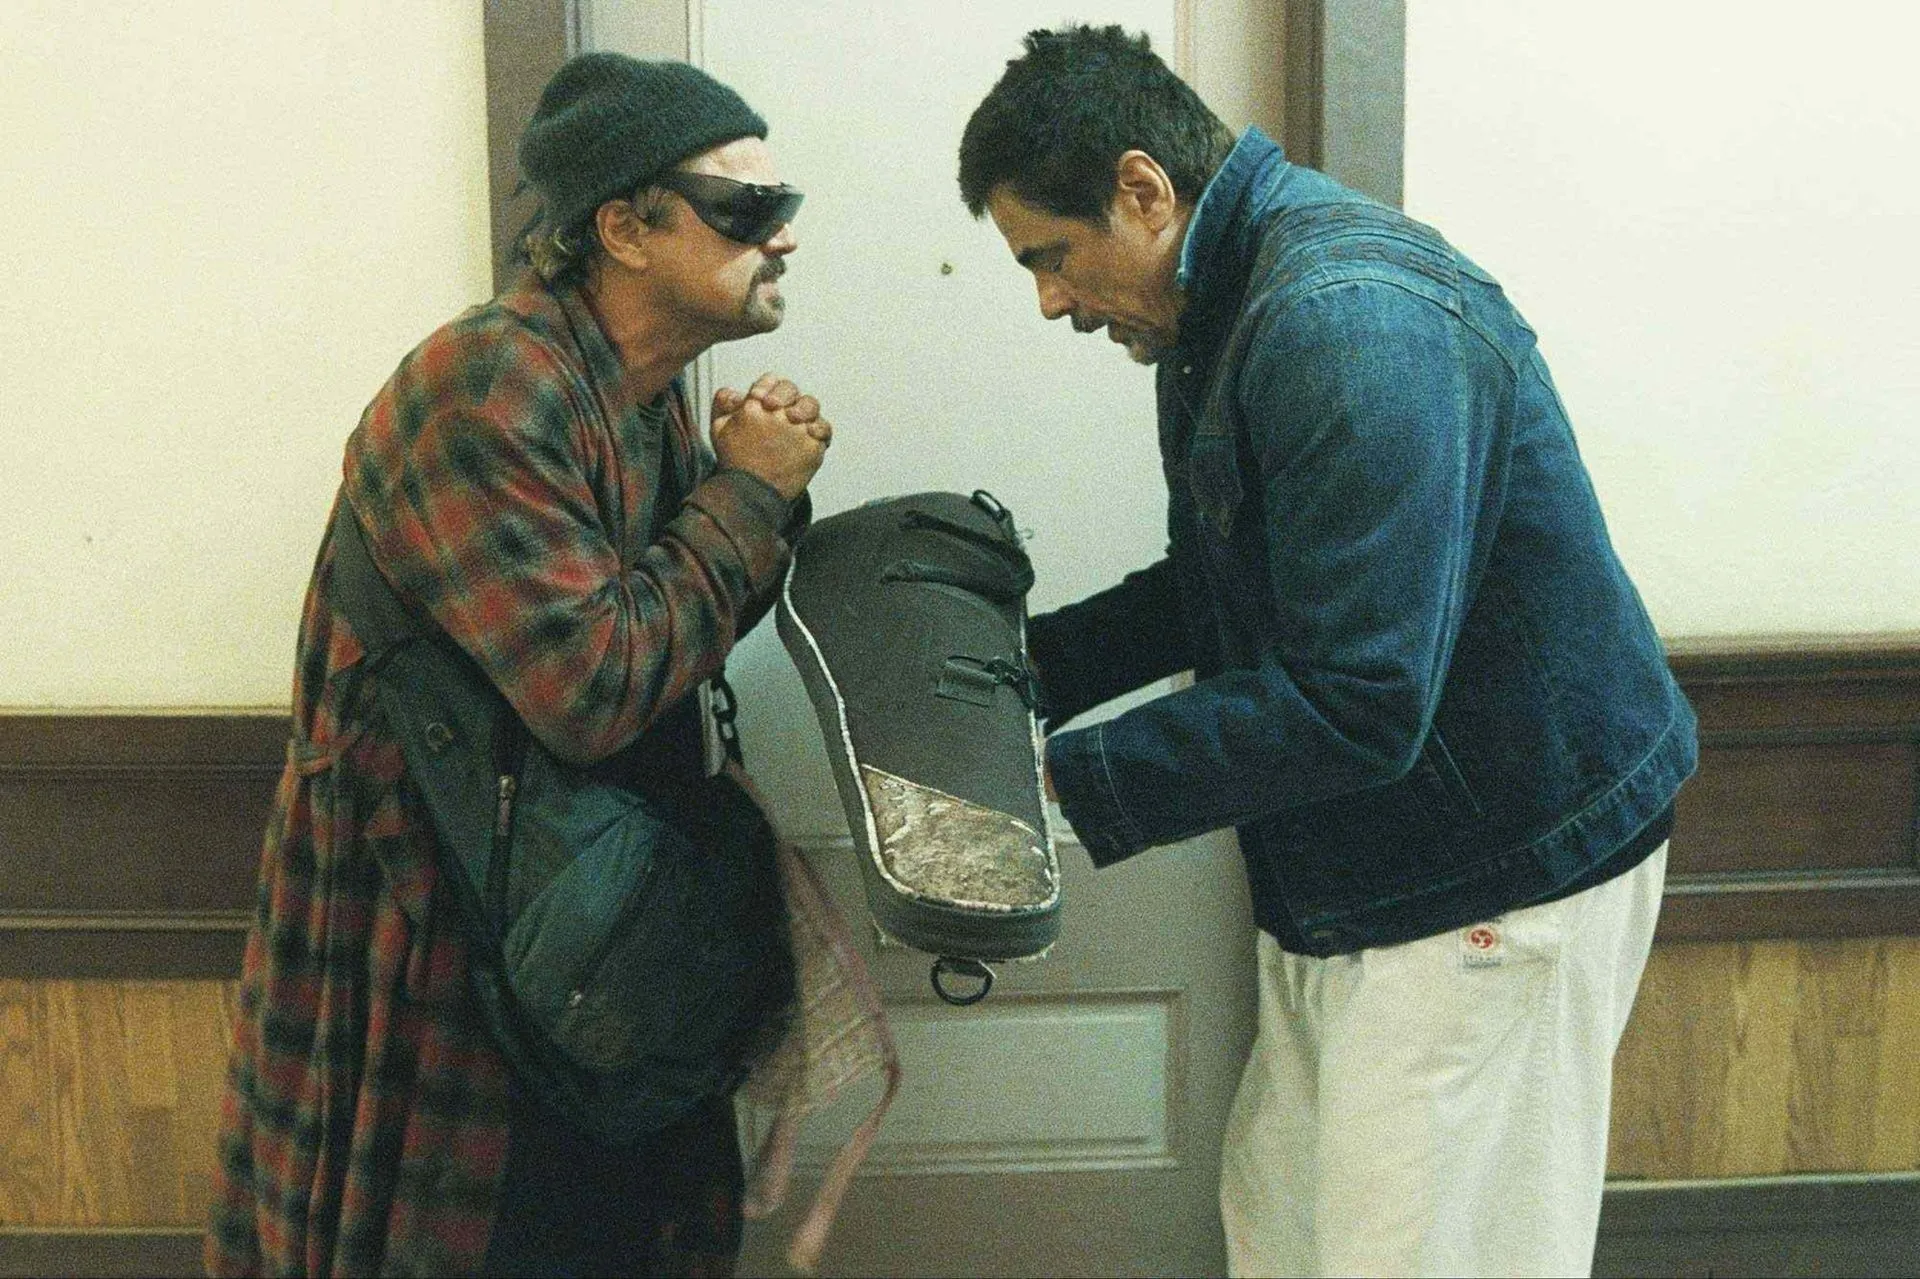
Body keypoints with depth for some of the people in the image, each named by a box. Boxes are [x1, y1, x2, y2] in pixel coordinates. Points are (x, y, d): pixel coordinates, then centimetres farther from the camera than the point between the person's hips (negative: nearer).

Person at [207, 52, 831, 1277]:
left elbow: (688, 632, 10)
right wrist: (747, 495, -18)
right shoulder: (487, 387, -24)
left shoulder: (648, 394, 5)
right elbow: (592, 683, -29)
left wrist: (763, 493, -8)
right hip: (429, 935, -8)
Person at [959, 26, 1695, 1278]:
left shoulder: (1351, 326, -26)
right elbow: (1212, 592, 18)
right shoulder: (1227, 312, 8)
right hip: (1351, 879, 10)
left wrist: (1071, 790, -22)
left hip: (1497, 881, -10)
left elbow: (1352, 705, -29)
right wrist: (1019, 671, 6)